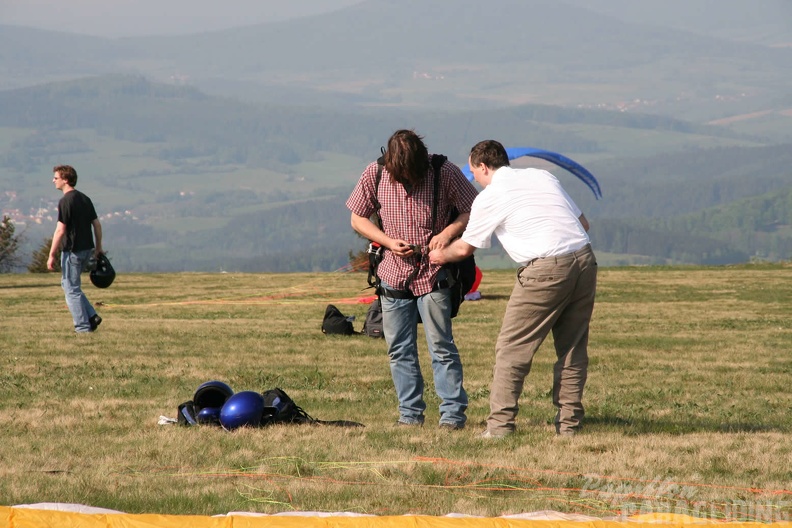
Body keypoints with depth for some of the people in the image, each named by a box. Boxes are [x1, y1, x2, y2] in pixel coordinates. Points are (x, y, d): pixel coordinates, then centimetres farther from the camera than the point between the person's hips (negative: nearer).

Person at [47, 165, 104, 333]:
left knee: (71, 289, 2)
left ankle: (83, 326, 2)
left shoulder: (66, 201, -15)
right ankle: (92, 316, 12)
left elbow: (60, 231, -19)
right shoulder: (85, 199, 10)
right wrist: (98, 247, 22)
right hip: (87, 249, 8)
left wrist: (52, 255, -14)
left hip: (72, 250, -8)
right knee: (69, 284, 20)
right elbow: (97, 224, 13)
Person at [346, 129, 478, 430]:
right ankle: (410, 413, 16)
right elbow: (358, 219, 6)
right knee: (399, 350, 7)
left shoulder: (445, 173, -10)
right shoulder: (375, 175, -4)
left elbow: (475, 210, -2)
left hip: (433, 274, -3)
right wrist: (389, 242, -10)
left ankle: (453, 413, -1)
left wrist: (449, 231, -19)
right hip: (394, 276, 3)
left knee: (441, 346, -6)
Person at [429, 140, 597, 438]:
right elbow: (583, 222, 18)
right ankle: (569, 423, 12)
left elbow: (465, 248, 15)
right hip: (584, 259, 6)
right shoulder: (542, 176, 19)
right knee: (573, 346, 13)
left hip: (545, 268, -6)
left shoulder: (489, 197, 3)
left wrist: (441, 255, 35)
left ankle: (500, 423, 0)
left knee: (512, 348, 3)